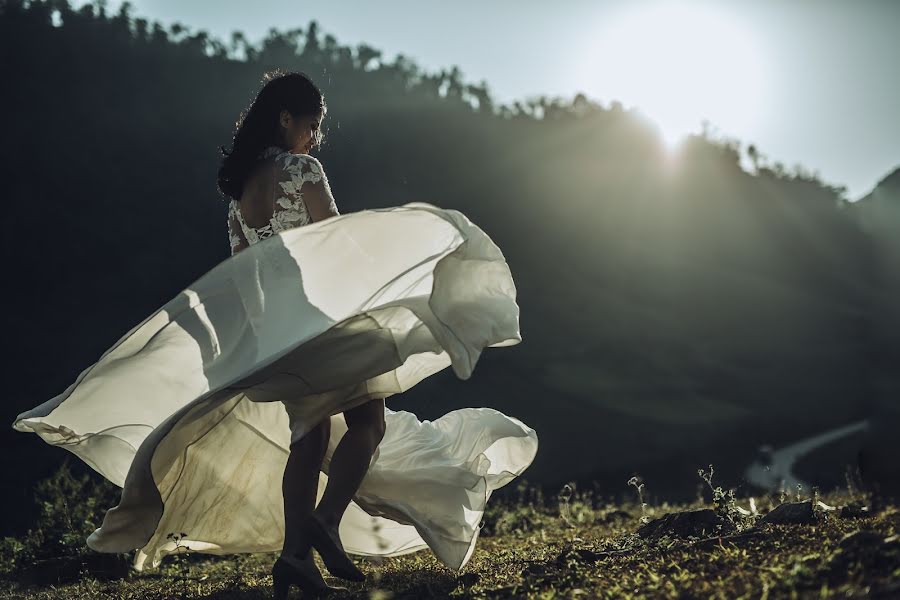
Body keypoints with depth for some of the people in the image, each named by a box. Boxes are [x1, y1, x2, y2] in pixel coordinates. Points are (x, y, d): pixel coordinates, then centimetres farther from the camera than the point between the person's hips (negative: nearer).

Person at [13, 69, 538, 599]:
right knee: (368, 420, -2)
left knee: (308, 436, 11)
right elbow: (336, 242, -11)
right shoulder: (301, 168, -7)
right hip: (320, 312, -8)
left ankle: (295, 553, 4)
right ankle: (327, 521, -21)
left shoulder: (239, 179, 15)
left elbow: (239, 262, 17)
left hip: (272, 325, 8)